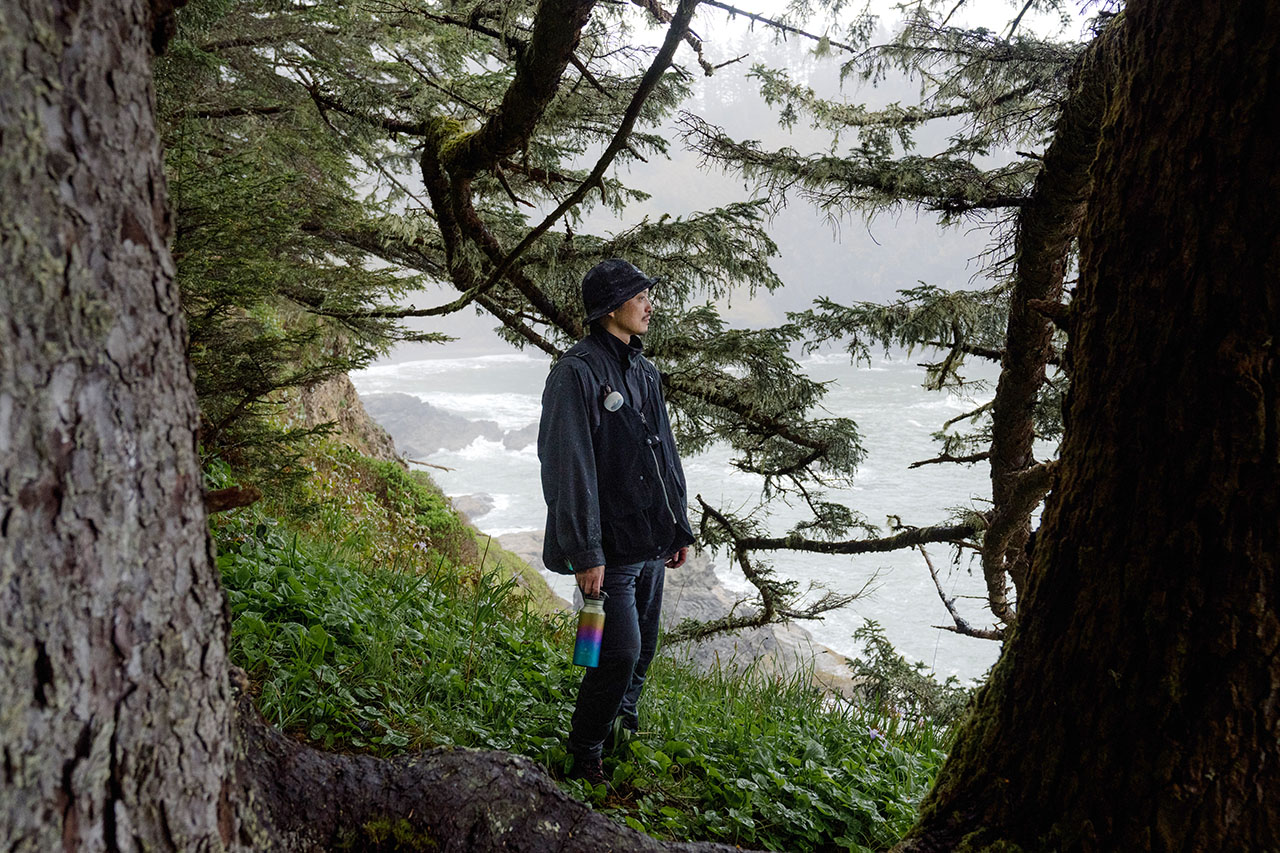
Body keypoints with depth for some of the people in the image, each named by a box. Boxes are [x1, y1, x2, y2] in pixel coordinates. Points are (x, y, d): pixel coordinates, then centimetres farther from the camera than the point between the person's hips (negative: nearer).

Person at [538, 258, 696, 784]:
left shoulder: (643, 371, 13)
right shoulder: (577, 372, -15)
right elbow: (569, 469, -19)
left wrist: (679, 527, 19)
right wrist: (585, 553, -21)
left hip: (652, 542, 8)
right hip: (611, 548, -8)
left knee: (643, 648, 16)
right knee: (621, 653, -8)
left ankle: (623, 726, 36)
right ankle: (585, 760, 10)